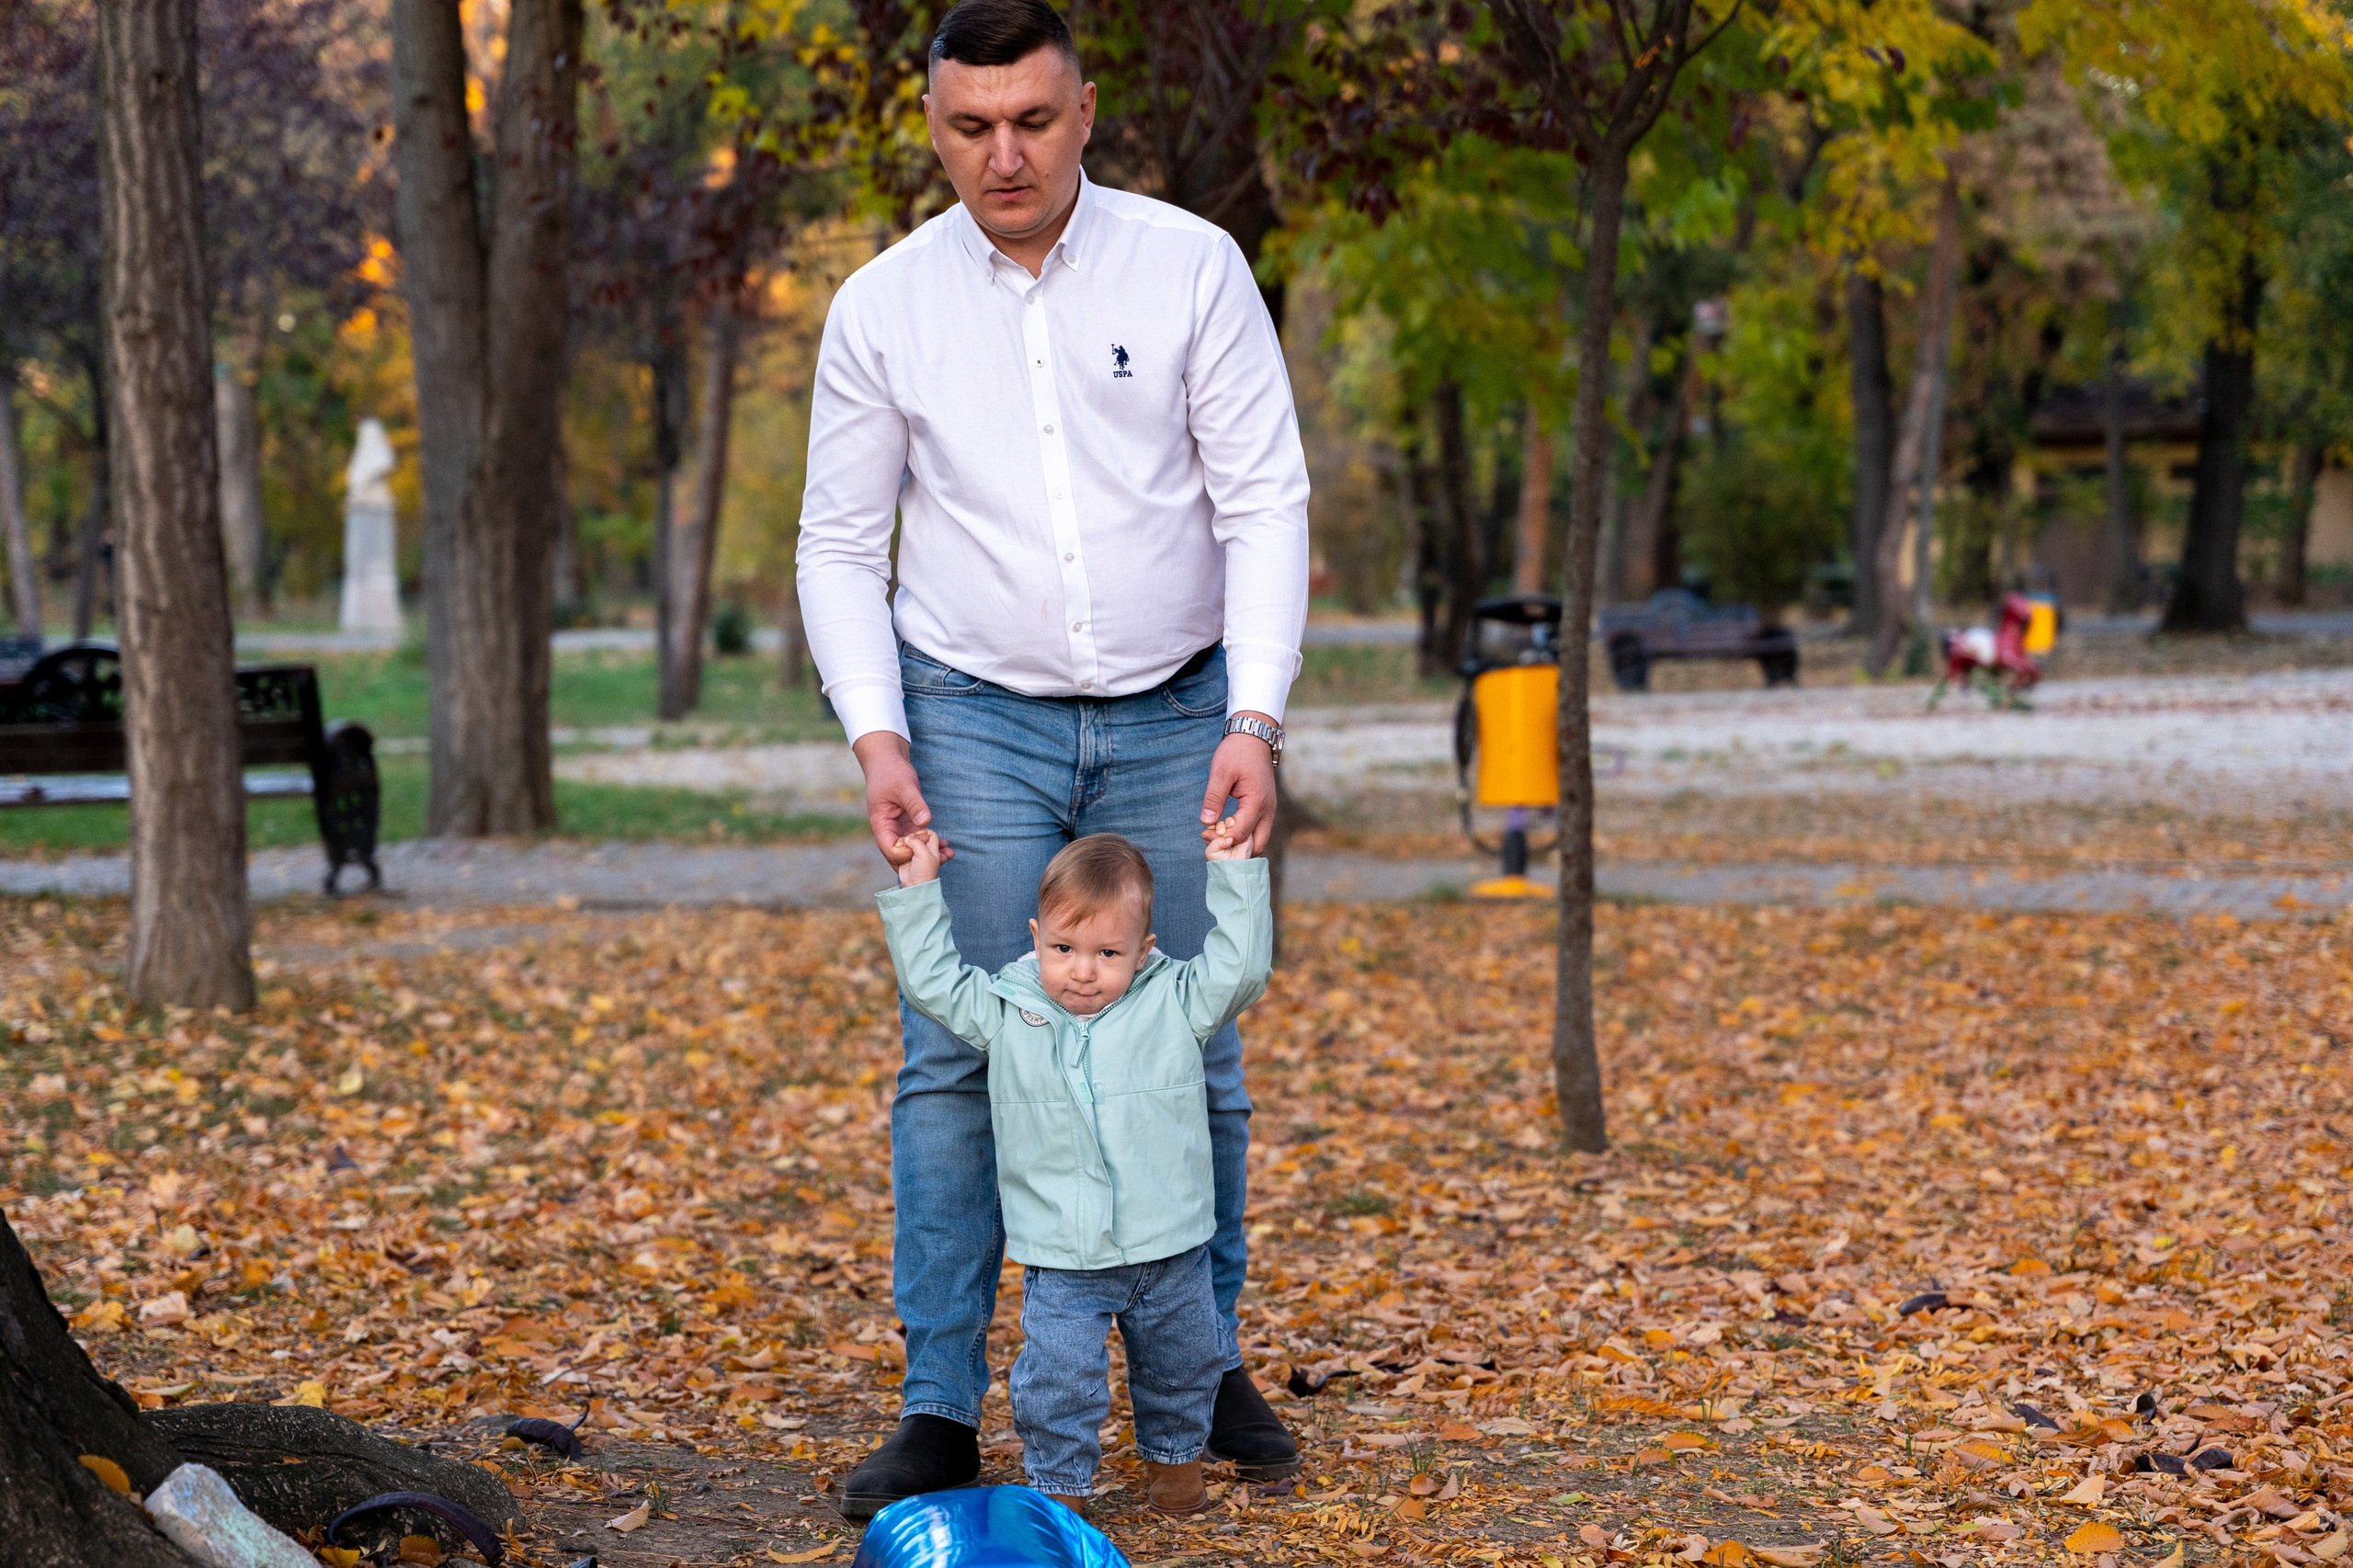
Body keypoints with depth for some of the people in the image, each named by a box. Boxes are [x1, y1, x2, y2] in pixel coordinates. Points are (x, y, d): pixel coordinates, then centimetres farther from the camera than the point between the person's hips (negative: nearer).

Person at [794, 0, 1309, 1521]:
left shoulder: (1191, 268, -7)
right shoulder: (884, 307, -4)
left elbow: (1265, 503, -7)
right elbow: (842, 543, 2)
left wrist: (1255, 723, -15)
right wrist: (879, 742, -10)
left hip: (1173, 714, 0)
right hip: (977, 720, 0)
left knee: (1194, 1052, 6)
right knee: (955, 1058, -5)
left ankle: (1208, 1364, 22)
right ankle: (943, 1407, 0)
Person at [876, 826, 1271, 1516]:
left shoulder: (1173, 1002, -2)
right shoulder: (1005, 1009, 0)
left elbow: (1239, 969, -5)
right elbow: (931, 980, 5)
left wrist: (1235, 874, -8)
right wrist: (917, 889, 1)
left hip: (1170, 1250, 1)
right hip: (1061, 1260, -1)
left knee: (1181, 1366, 18)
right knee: (1057, 1379, -6)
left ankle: (1174, 1454, 43)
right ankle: (1059, 1485, 13)